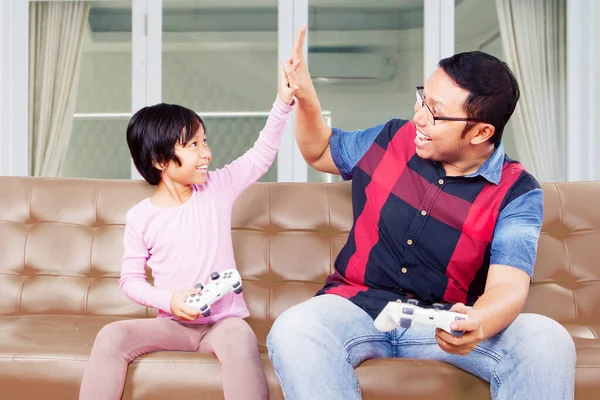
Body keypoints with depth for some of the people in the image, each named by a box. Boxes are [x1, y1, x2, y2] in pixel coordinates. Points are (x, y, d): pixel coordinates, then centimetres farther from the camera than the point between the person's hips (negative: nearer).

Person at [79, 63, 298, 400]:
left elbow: (262, 154, 4)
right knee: (111, 337, -25)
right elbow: (131, 279, 3)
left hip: (224, 319, 0)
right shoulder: (141, 217, -3)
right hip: (173, 323, 1)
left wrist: (283, 102, -7)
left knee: (241, 338, -36)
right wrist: (169, 300, -15)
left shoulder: (218, 188, 1)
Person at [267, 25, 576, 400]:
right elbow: (320, 153, 21)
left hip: (443, 323, -1)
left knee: (548, 341, -29)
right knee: (292, 331, -33)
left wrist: (478, 323, -43)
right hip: (358, 305, 2)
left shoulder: (516, 193, -6)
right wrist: (305, 95, 2)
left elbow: (508, 285, -19)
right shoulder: (392, 140, 3)